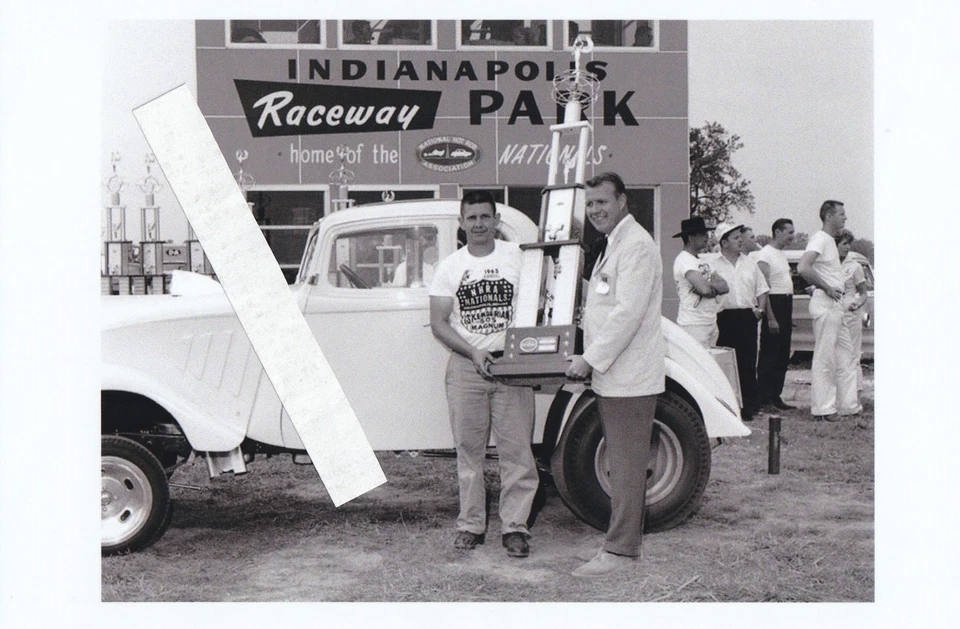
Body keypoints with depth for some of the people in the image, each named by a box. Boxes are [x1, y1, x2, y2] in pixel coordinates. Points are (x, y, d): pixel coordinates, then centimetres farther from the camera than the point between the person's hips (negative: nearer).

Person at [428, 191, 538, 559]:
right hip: (465, 366, 1)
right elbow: (438, 323, 3)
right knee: (468, 449, 5)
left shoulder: (518, 256, 4)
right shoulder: (450, 267, 7)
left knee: (516, 450, -3)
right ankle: (471, 524, 15)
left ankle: (515, 526, 6)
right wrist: (474, 353, -10)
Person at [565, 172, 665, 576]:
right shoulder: (614, 244, 20)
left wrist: (591, 359, -18)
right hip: (613, 376, 10)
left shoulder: (636, 245, -13)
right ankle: (627, 539, 23)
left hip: (629, 376, -10)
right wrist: (588, 360, 15)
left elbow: (629, 312, -21)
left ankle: (619, 551, 0)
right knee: (624, 464, 15)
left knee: (626, 465, -5)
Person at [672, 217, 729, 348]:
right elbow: (704, 288, -23)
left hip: (711, 322, 9)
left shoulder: (703, 262, 17)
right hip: (694, 324, -9)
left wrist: (709, 286, -12)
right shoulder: (684, 260, -12)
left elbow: (725, 287, 8)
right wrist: (714, 287, 0)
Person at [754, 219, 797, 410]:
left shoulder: (781, 254, 17)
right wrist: (770, 318, -22)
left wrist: (790, 314, 18)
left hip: (785, 305, 10)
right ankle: (764, 398, -2)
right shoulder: (765, 255, -13)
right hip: (773, 305, -10)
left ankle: (776, 396, 17)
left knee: (783, 356, 11)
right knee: (769, 355, -6)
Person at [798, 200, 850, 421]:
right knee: (824, 358, -6)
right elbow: (803, 268, -27)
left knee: (842, 354, 12)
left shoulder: (831, 241, 19)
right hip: (825, 303, -10)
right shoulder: (820, 239, -12)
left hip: (835, 303, 10)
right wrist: (826, 288, -20)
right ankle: (822, 409, -2)